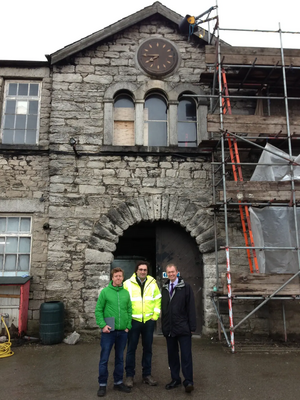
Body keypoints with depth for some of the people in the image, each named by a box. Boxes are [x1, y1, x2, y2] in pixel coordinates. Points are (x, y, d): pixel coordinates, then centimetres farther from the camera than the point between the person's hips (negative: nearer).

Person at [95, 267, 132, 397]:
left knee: (120, 358, 16)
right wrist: (103, 325, -13)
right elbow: (98, 310, -5)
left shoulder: (126, 293, 5)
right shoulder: (105, 291, -5)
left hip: (123, 331, 4)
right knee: (104, 359, 5)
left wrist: (128, 326, 1)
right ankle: (102, 384, 20)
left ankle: (118, 382, 30)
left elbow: (129, 311, 8)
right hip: (109, 331, -3)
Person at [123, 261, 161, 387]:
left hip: (149, 321, 3)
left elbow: (158, 300, 8)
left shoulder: (152, 283, 4)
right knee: (131, 349, 4)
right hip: (134, 321, -2)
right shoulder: (128, 283, -3)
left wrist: (155, 315, 1)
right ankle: (129, 375, 18)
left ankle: (147, 374, 24)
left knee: (148, 348, 11)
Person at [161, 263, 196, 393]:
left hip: (183, 328, -4)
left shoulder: (185, 287, -5)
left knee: (186, 355, 0)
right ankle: (175, 379, 25)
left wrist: (192, 326, -8)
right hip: (169, 328, 5)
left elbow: (191, 308, -5)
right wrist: (163, 326, 7)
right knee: (172, 355, 13)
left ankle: (188, 381, 9)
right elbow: (163, 308, 11)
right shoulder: (164, 288, 8)